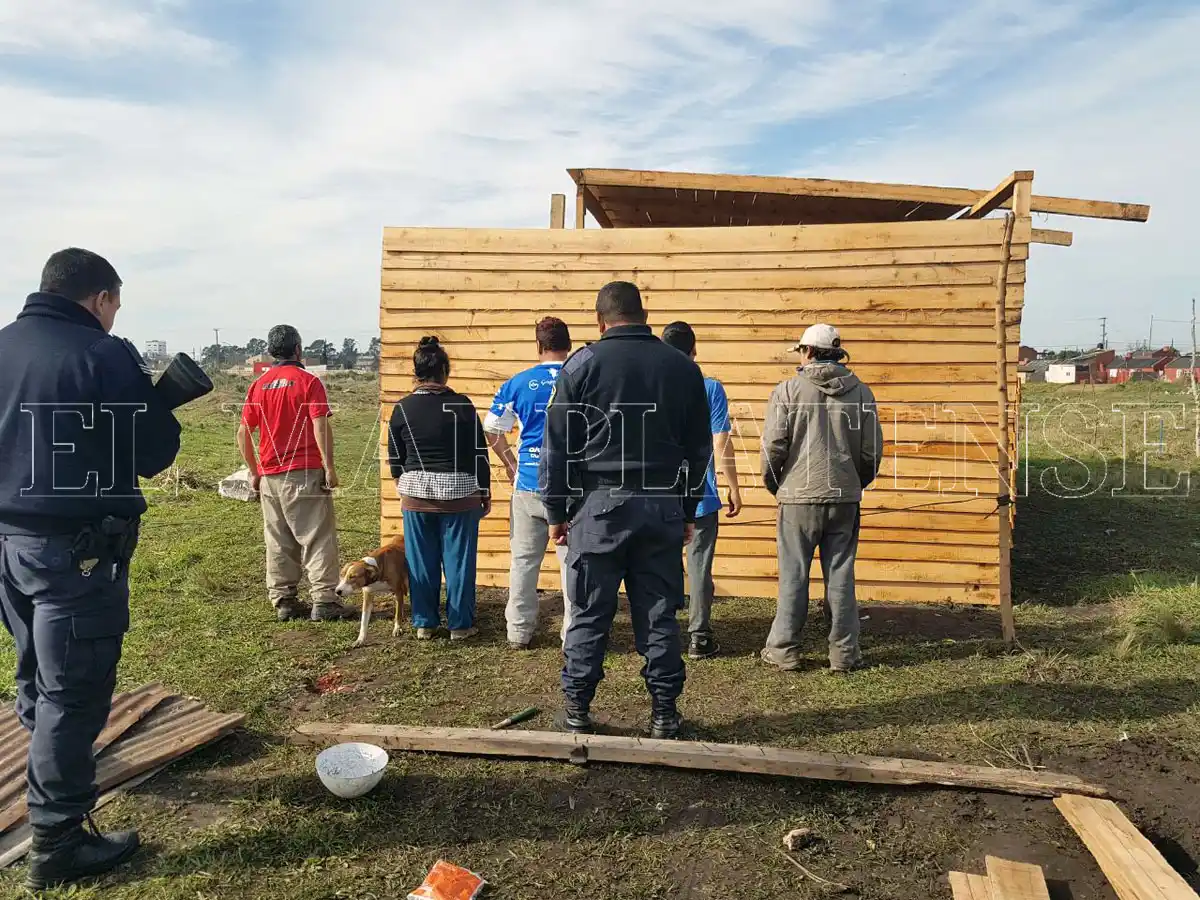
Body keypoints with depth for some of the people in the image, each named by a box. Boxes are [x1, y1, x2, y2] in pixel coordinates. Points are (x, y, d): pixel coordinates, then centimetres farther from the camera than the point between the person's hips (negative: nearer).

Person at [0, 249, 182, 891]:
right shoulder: (105, 356, -14)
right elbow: (154, 454, -13)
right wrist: (159, 405, 5)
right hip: (76, 548, -8)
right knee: (73, 691, 0)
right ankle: (58, 843, 8)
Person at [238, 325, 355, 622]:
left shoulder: (258, 385, 10)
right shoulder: (309, 382, -6)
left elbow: (243, 433, 9)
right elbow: (321, 426, -15)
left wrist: (254, 472, 16)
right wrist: (329, 467, -12)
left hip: (270, 475, 6)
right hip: (305, 474, -5)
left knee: (278, 541, 11)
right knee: (318, 537, -1)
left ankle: (284, 602, 16)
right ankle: (324, 601, -2)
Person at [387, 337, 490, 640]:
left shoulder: (403, 408, -2)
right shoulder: (462, 405, -9)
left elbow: (394, 457, 7)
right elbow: (480, 453, -6)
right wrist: (485, 492, 5)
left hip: (415, 494, 2)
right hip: (459, 495, -2)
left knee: (421, 561, 10)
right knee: (458, 560, 6)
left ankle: (424, 623, 19)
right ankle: (460, 625, 13)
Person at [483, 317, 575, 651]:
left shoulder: (518, 383, 0)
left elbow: (492, 429, 5)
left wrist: (510, 463, 16)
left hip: (528, 482, 1)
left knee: (524, 559, 12)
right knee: (572, 560, 7)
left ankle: (519, 632, 20)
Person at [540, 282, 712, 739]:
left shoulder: (584, 363, -1)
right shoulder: (683, 367, 8)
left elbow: (557, 444, -2)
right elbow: (699, 447, 12)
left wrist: (556, 510, 6)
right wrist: (688, 512, 18)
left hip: (600, 504, -2)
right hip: (663, 507, 2)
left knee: (590, 612, 7)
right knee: (658, 613, 9)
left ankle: (577, 708, 16)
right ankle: (664, 712, 16)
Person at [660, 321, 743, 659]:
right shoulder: (711, 389, -8)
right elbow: (721, 444, -9)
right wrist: (734, 488, 2)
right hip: (700, 495, -2)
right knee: (699, 566, 6)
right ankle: (699, 637, 11)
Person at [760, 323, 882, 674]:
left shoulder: (788, 391, -5)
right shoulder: (861, 392, 5)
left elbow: (773, 445, -8)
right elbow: (872, 450, 6)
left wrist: (773, 484, 9)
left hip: (799, 497, -2)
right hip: (845, 499, 3)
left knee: (794, 576, 6)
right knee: (840, 576, 9)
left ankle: (784, 648, 13)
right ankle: (844, 652, 15)